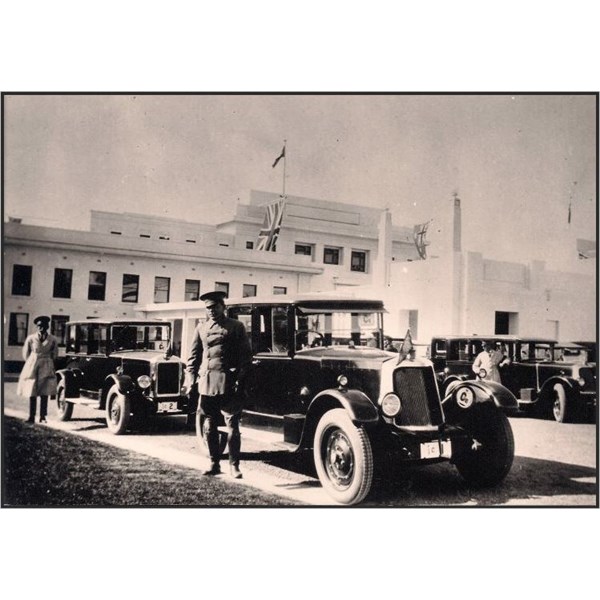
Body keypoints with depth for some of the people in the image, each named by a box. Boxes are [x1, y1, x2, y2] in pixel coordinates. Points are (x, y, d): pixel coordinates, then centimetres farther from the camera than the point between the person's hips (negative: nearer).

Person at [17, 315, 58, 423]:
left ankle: (42, 417, 4)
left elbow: (54, 354, 12)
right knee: (32, 393, 0)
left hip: (46, 367, 0)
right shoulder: (30, 338, -1)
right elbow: (25, 353, 10)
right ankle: (31, 417, 5)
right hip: (32, 367, 0)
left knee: (44, 393, -1)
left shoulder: (53, 340, -1)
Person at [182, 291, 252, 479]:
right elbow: (194, 355, 14)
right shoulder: (201, 328, 13)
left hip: (228, 383, -4)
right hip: (206, 382, 4)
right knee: (209, 426, 10)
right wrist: (190, 378, 2)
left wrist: (240, 380, -11)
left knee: (232, 425, -2)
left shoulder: (236, 326, 2)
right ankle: (214, 464, 21)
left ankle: (234, 465, 8)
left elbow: (245, 355, -2)